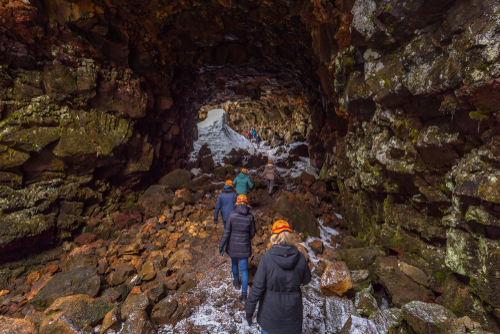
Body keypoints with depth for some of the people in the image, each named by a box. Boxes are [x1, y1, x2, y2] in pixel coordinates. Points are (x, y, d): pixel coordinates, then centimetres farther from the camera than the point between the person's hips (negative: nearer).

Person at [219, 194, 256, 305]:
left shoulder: (232, 215, -15)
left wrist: (221, 245, -4)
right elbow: (252, 234, -1)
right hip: (244, 246, 0)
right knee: (244, 269, 6)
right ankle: (244, 295, 7)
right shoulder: (250, 217, -10)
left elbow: (226, 232, -13)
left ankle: (236, 282, 47)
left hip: (233, 245, 0)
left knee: (234, 263, 26)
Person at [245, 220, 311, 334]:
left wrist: (249, 310, -7)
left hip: (270, 310, -1)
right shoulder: (300, 257, -13)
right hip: (292, 310, 1)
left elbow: (258, 286, -17)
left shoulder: (267, 256, -19)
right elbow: (306, 280, 3)